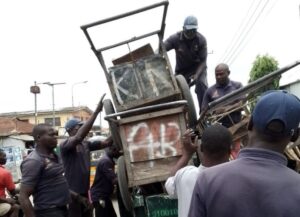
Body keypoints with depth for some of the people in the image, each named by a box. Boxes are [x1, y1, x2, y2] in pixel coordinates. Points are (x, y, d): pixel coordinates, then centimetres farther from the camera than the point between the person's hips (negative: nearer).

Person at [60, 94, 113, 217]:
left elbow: (106, 143, 7)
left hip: (84, 191, 7)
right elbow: (79, 136, -32)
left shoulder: (86, 144, 7)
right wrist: (97, 111, -34)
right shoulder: (64, 146, -14)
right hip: (72, 193, -7)